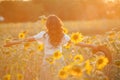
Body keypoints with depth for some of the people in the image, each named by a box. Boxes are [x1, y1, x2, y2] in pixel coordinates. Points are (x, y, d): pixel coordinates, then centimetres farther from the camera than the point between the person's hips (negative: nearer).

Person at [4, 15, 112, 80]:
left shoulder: (44, 35, -7)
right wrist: (91, 46, -5)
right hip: (59, 62, 2)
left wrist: (13, 43, -2)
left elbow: (28, 39, -7)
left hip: (48, 63, -2)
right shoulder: (62, 36, -3)